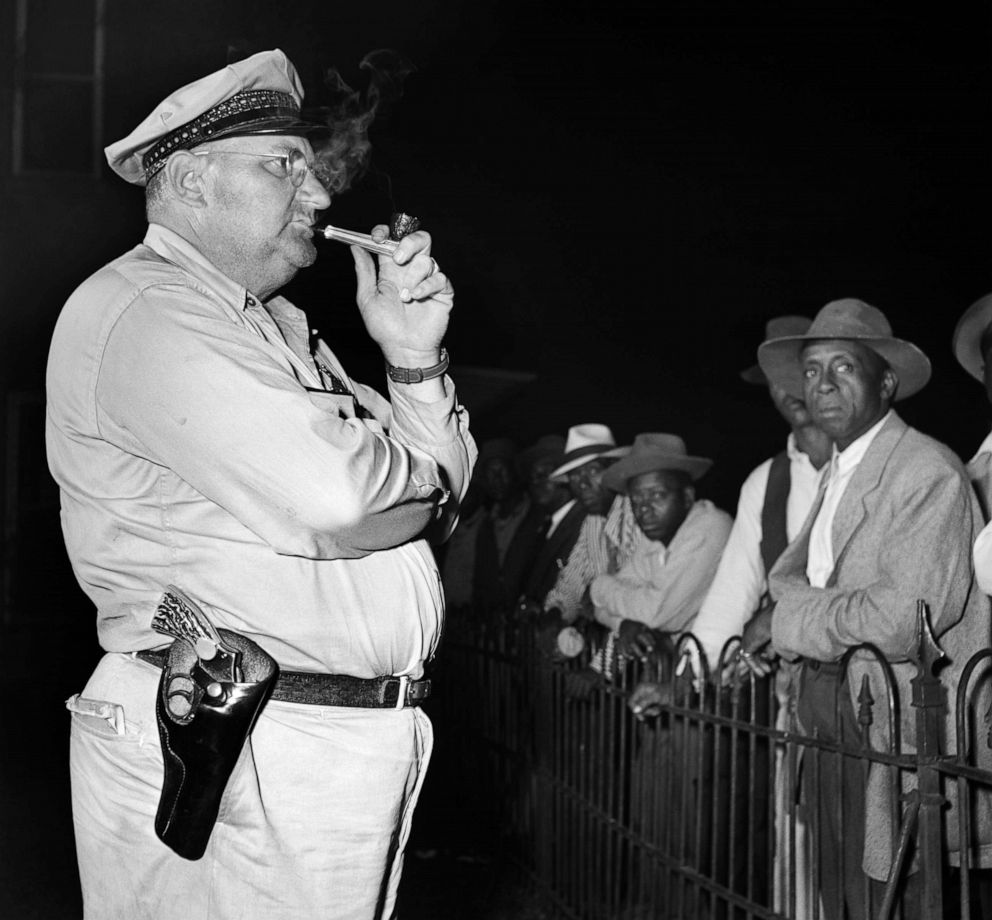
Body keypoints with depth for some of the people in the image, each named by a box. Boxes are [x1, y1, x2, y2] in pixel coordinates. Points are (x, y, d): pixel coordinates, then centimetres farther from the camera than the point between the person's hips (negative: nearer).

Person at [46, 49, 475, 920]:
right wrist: (426, 479, -3)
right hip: (242, 757, -9)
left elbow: (431, 507, 16)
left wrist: (413, 358, 1)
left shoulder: (281, 326, 19)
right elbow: (334, 501, -25)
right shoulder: (141, 310, -12)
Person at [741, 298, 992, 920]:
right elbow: (790, 575, 18)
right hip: (830, 718, 9)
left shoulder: (929, 473, -14)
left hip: (900, 734, -8)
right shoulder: (838, 473, 15)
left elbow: (903, 619, -22)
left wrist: (785, 622, -11)